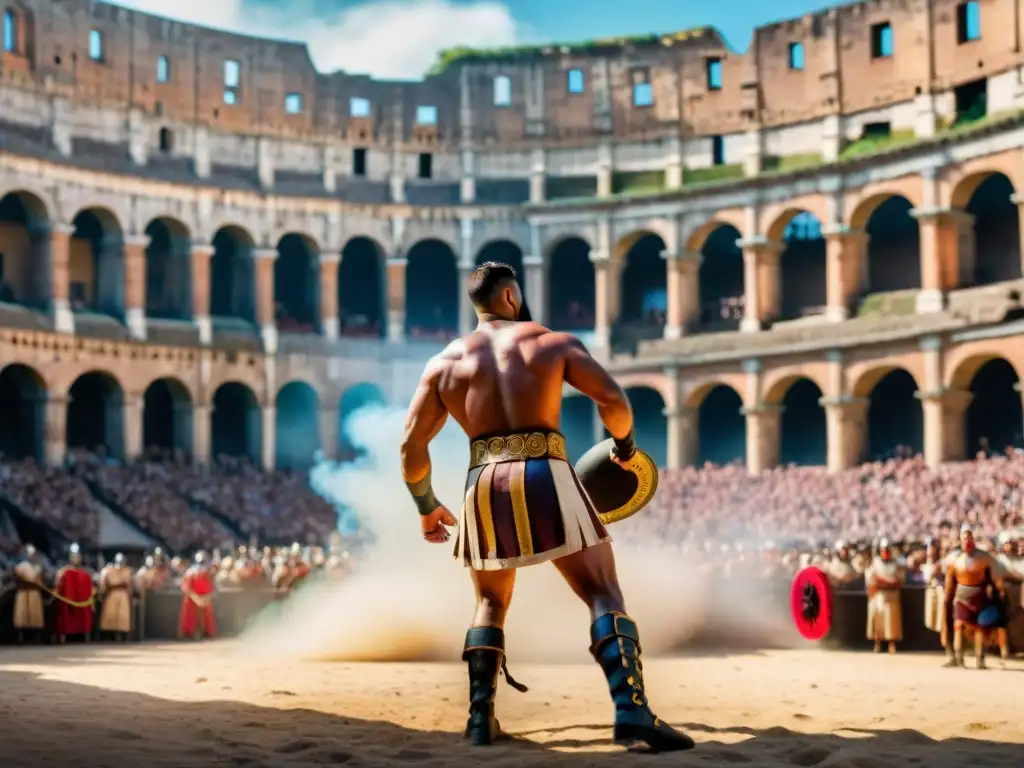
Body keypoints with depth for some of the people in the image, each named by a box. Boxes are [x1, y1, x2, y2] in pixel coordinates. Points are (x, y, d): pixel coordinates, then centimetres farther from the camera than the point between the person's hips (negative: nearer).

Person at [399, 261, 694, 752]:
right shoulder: (555, 342, 10)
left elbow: (412, 447, 9)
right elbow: (612, 398, -3)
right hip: (547, 478, -3)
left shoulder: (445, 361, 16)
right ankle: (632, 711, -19)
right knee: (604, 596, -2)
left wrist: (426, 506, 22)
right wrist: (624, 444, 16)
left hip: (484, 487, 3)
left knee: (490, 605, 23)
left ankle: (481, 718, 13)